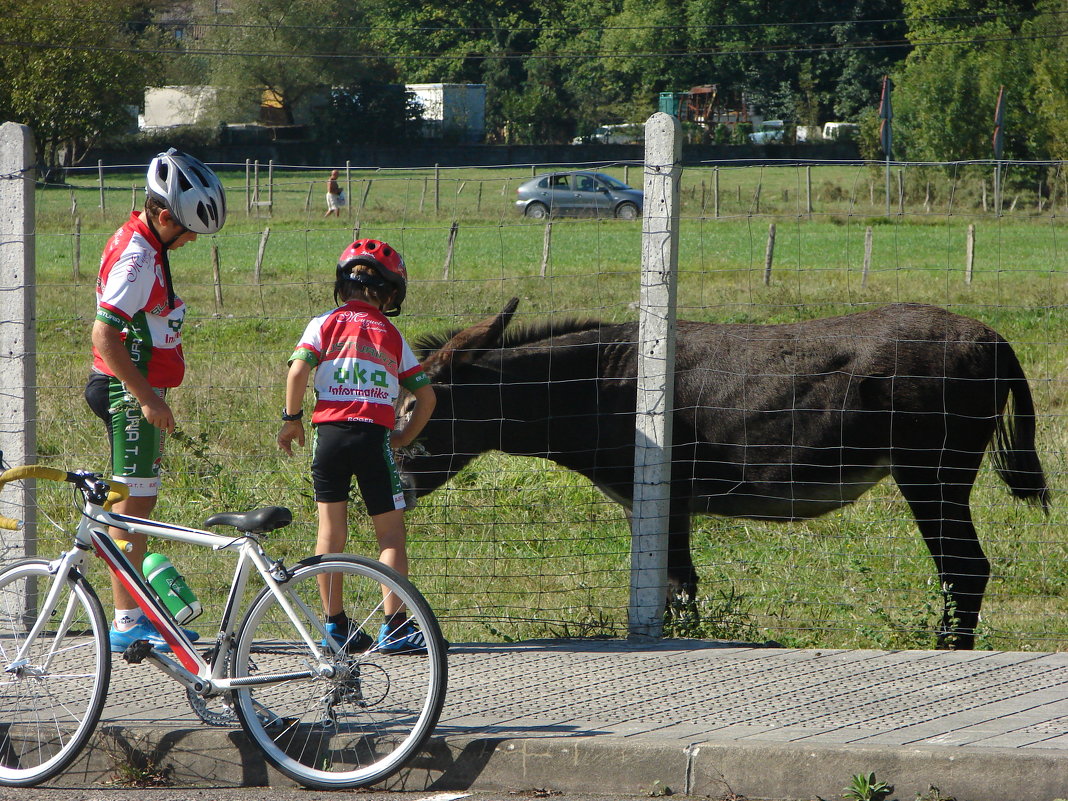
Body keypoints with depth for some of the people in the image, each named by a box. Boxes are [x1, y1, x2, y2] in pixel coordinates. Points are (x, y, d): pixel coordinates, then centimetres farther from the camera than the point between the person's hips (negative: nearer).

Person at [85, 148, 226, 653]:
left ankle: (137, 614, 18)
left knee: (141, 502, 13)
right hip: (129, 390, -10)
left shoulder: (142, 246, 13)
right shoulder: (136, 258, -19)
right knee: (132, 503, -8)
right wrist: (147, 399, -25)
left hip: (138, 392, 10)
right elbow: (104, 334, -26)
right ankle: (126, 622, -8)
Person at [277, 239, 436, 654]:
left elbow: (297, 370, -8)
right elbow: (426, 395, 10)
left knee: (331, 531, 8)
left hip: (330, 432, 0)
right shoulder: (392, 336, 11)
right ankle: (393, 626, -5)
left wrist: (292, 419, 4)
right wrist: (404, 437, 20)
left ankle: (335, 624, 10)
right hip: (375, 437, 0)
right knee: (391, 535, 4)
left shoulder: (325, 325, 7)